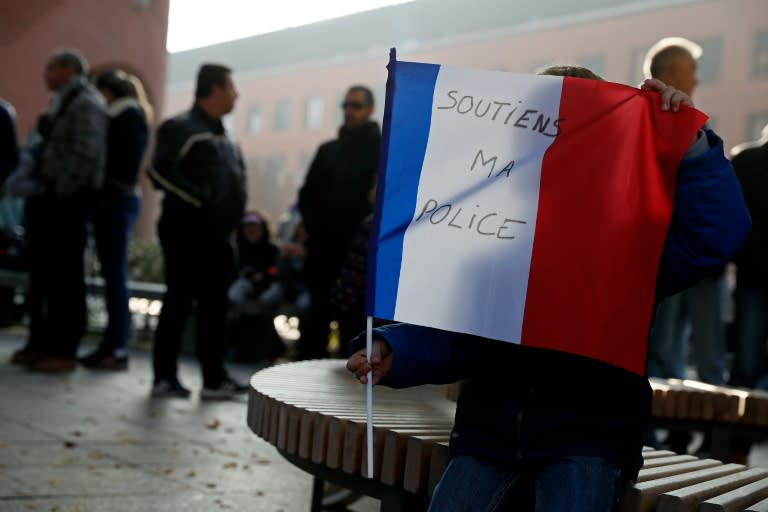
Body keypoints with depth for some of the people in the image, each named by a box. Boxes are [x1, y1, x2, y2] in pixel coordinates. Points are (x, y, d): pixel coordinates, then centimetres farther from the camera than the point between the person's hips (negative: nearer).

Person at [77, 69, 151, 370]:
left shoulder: (127, 116, -7)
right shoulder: (127, 116, 19)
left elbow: (119, 161, -16)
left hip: (115, 200, -9)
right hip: (113, 200, 9)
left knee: (114, 274, -8)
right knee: (112, 274, 9)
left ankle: (117, 350, -6)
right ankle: (112, 345, 12)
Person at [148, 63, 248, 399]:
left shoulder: (221, 136, 19)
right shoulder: (181, 128, -7)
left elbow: (235, 179, 28)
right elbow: (160, 171, -19)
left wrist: (231, 217, 12)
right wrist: (199, 200, -19)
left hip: (216, 234, 8)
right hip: (187, 230, -8)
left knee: (214, 305, 8)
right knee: (179, 302, -3)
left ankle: (214, 378, 12)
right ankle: (165, 376, 4)